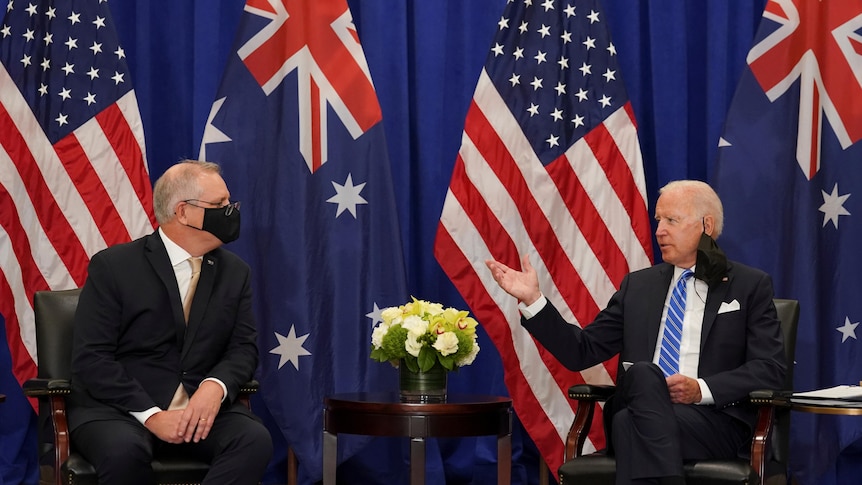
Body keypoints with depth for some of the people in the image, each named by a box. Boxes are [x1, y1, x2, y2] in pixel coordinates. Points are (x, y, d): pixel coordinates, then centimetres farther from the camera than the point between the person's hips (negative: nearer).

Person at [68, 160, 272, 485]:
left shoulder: (235, 272, 9)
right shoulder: (112, 266, -5)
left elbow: (244, 346, 6)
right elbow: (91, 358, -10)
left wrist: (216, 386, -18)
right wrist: (151, 415, -21)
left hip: (201, 406, 4)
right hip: (119, 409, -4)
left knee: (255, 440, -27)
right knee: (125, 450, -37)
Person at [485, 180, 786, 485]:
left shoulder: (751, 286, 11)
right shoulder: (638, 286, 21)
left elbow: (771, 368, 1)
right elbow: (581, 352, 15)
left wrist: (702, 389, -13)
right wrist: (532, 299, 3)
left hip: (714, 420, -3)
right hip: (637, 414, 4)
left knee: (630, 424, -34)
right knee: (643, 372, -33)